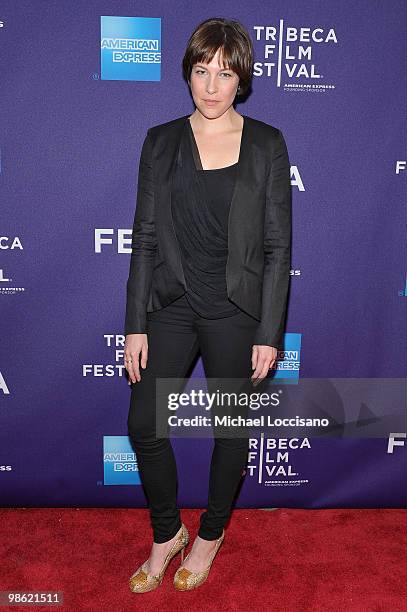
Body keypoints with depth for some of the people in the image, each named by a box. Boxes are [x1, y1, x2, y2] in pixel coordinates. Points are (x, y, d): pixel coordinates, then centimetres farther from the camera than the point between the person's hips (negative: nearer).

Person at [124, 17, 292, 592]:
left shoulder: (267, 144, -2)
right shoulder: (162, 141, 3)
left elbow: (277, 246, -4)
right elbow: (145, 237, 2)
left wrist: (269, 333, -8)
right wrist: (136, 325, -2)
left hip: (236, 311, -2)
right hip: (172, 306, 2)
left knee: (230, 429, 11)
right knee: (142, 424, 3)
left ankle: (211, 533, 38)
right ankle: (167, 533, 31)